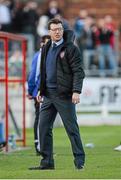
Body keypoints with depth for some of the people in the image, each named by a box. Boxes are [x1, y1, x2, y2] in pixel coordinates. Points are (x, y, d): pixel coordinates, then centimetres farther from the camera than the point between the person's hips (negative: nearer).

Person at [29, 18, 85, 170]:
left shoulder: (70, 48, -7)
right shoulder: (46, 49, 14)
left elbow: (78, 71, -12)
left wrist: (76, 91, -21)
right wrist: (41, 91, 16)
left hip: (64, 95, -7)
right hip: (48, 95, 7)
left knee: (72, 128, -3)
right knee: (44, 127, 4)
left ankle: (79, 161, 2)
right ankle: (47, 162, 10)